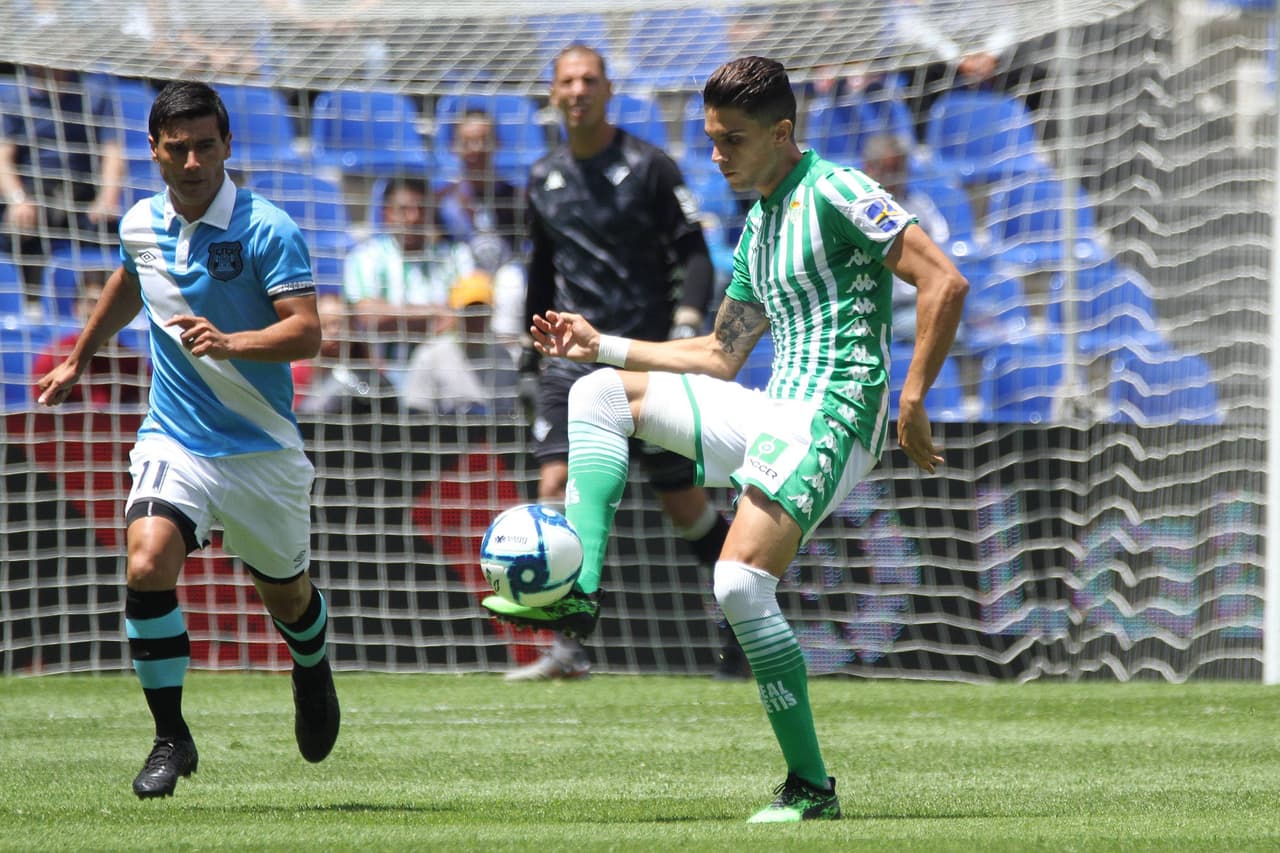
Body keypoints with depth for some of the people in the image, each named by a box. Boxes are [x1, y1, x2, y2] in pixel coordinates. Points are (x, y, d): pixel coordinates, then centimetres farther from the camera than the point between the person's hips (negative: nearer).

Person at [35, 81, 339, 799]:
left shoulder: (267, 230, -14)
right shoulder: (141, 226, 1)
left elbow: (307, 334, -21)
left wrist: (229, 343, -38)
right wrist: (80, 360, 35)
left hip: (263, 446, -2)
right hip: (174, 438, 2)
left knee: (286, 594, 16)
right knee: (147, 568, -23)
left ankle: (313, 672, 52)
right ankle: (171, 737, -10)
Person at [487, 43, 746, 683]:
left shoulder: (648, 167, -3)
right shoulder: (543, 180, 12)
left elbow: (693, 252, -5)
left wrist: (687, 319, -21)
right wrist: (530, 354, 24)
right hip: (575, 354, 4)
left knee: (682, 503, 0)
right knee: (556, 485, -13)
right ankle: (568, 648, -14)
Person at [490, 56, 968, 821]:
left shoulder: (834, 194, -9)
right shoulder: (758, 228, 19)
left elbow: (945, 283, -16)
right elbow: (719, 356, 25)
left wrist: (911, 403, -18)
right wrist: (601, 345, 19)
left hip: (832, 418, -9)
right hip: (771, 414, 9)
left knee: (741, 581, -23)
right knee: (600, 391, 5)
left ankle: (811, 788, -13)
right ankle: (580, 588, -12)